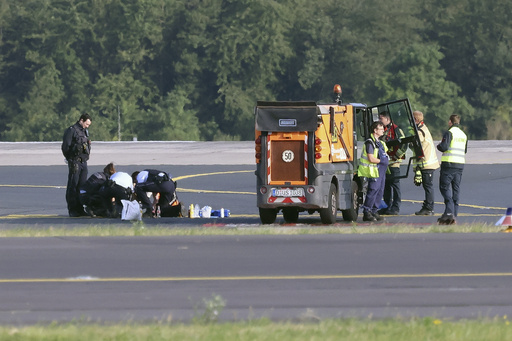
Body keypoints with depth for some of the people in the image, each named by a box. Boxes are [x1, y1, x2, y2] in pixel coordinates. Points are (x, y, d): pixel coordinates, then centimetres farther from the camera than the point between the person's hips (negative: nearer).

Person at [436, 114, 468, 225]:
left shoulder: (449, 133, -8)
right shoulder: (464, 135, 14)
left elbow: (444, 147, -17)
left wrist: (439, 145, 4)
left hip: (449, 163, -7)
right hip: (460, 164, 7)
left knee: (444, 187, -4)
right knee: (456, 189, 9)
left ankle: (449, 212, -21)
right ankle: (454, 216, 7)